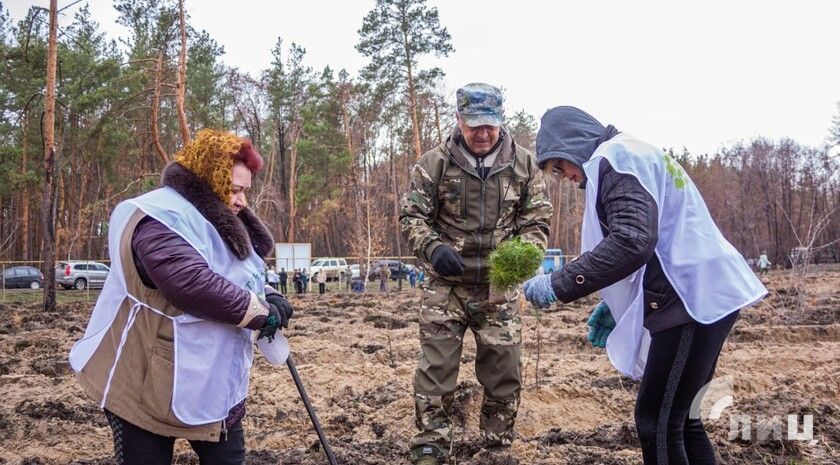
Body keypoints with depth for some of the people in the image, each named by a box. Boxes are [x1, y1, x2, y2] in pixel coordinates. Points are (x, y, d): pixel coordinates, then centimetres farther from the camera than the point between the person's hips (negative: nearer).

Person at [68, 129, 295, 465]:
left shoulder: (217, 223, 12)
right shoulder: (161, 219, -21)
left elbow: (243, 277, 18)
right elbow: (191, 283, -34)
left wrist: (269, 298, -6)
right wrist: (258, 311, -24)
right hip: (148, 386, -9)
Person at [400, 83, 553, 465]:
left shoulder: (524, 164, 0)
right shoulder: (434, 163, -6)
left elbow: (537, 221, 3)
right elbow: (411, 216, -2)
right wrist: (433, 248, -22)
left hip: (499, 288, 2)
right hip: (446, 285, -2)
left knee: (504, 372, 7)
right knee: (436, 370, 0)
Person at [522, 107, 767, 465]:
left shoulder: (614, 157, -10)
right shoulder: (630, 157, 22)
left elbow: (632, 242, -25)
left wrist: (559, 285, -21)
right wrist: (615, 307, 21)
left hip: (695, 299, -10)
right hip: (700, 295, 10)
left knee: (657, 423, -5)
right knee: (676, 418, 16)